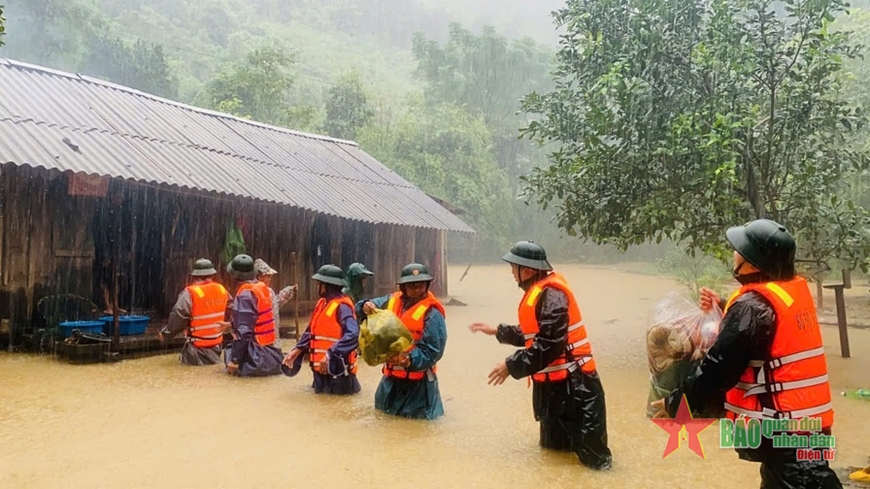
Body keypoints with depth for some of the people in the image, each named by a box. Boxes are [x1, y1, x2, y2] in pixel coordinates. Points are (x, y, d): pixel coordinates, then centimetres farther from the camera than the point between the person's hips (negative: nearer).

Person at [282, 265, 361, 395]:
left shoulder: (342, 306, -19)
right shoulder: (322, 303, 9)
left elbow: (352, 335, -31)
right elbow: (311, 330, 18)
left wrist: (331, 354, -34)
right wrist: (297, 349, 7)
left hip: (336, 367, -9)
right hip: (321, 367, 9)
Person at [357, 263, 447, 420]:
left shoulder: (432, 313, -17)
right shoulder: (392, 301, 1)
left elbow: (433, 351, -21)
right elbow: (361, 309, 6)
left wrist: (410, 360, -36)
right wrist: (365, 307, -18)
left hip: (418, 378, -6)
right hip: (392, 373, 6)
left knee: (417, 415, 4)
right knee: (383, 408, 23)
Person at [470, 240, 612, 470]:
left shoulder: (550, 295, -22)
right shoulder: (539, 292, 11)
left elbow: (549, 345, -28)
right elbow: (532, 334, 21)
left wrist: (512, 365, -21)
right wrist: (497, 331, 23)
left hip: (572, 382, -11)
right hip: (553, 381, 11)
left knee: (590, 454, -2)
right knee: (554, 444, 21)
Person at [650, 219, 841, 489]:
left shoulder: (753, 306, -20)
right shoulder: (795, 289, 5)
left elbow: (718, 370, -18)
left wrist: (675, 404, -8)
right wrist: (725, 305, 20)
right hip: (809, 420, 9)